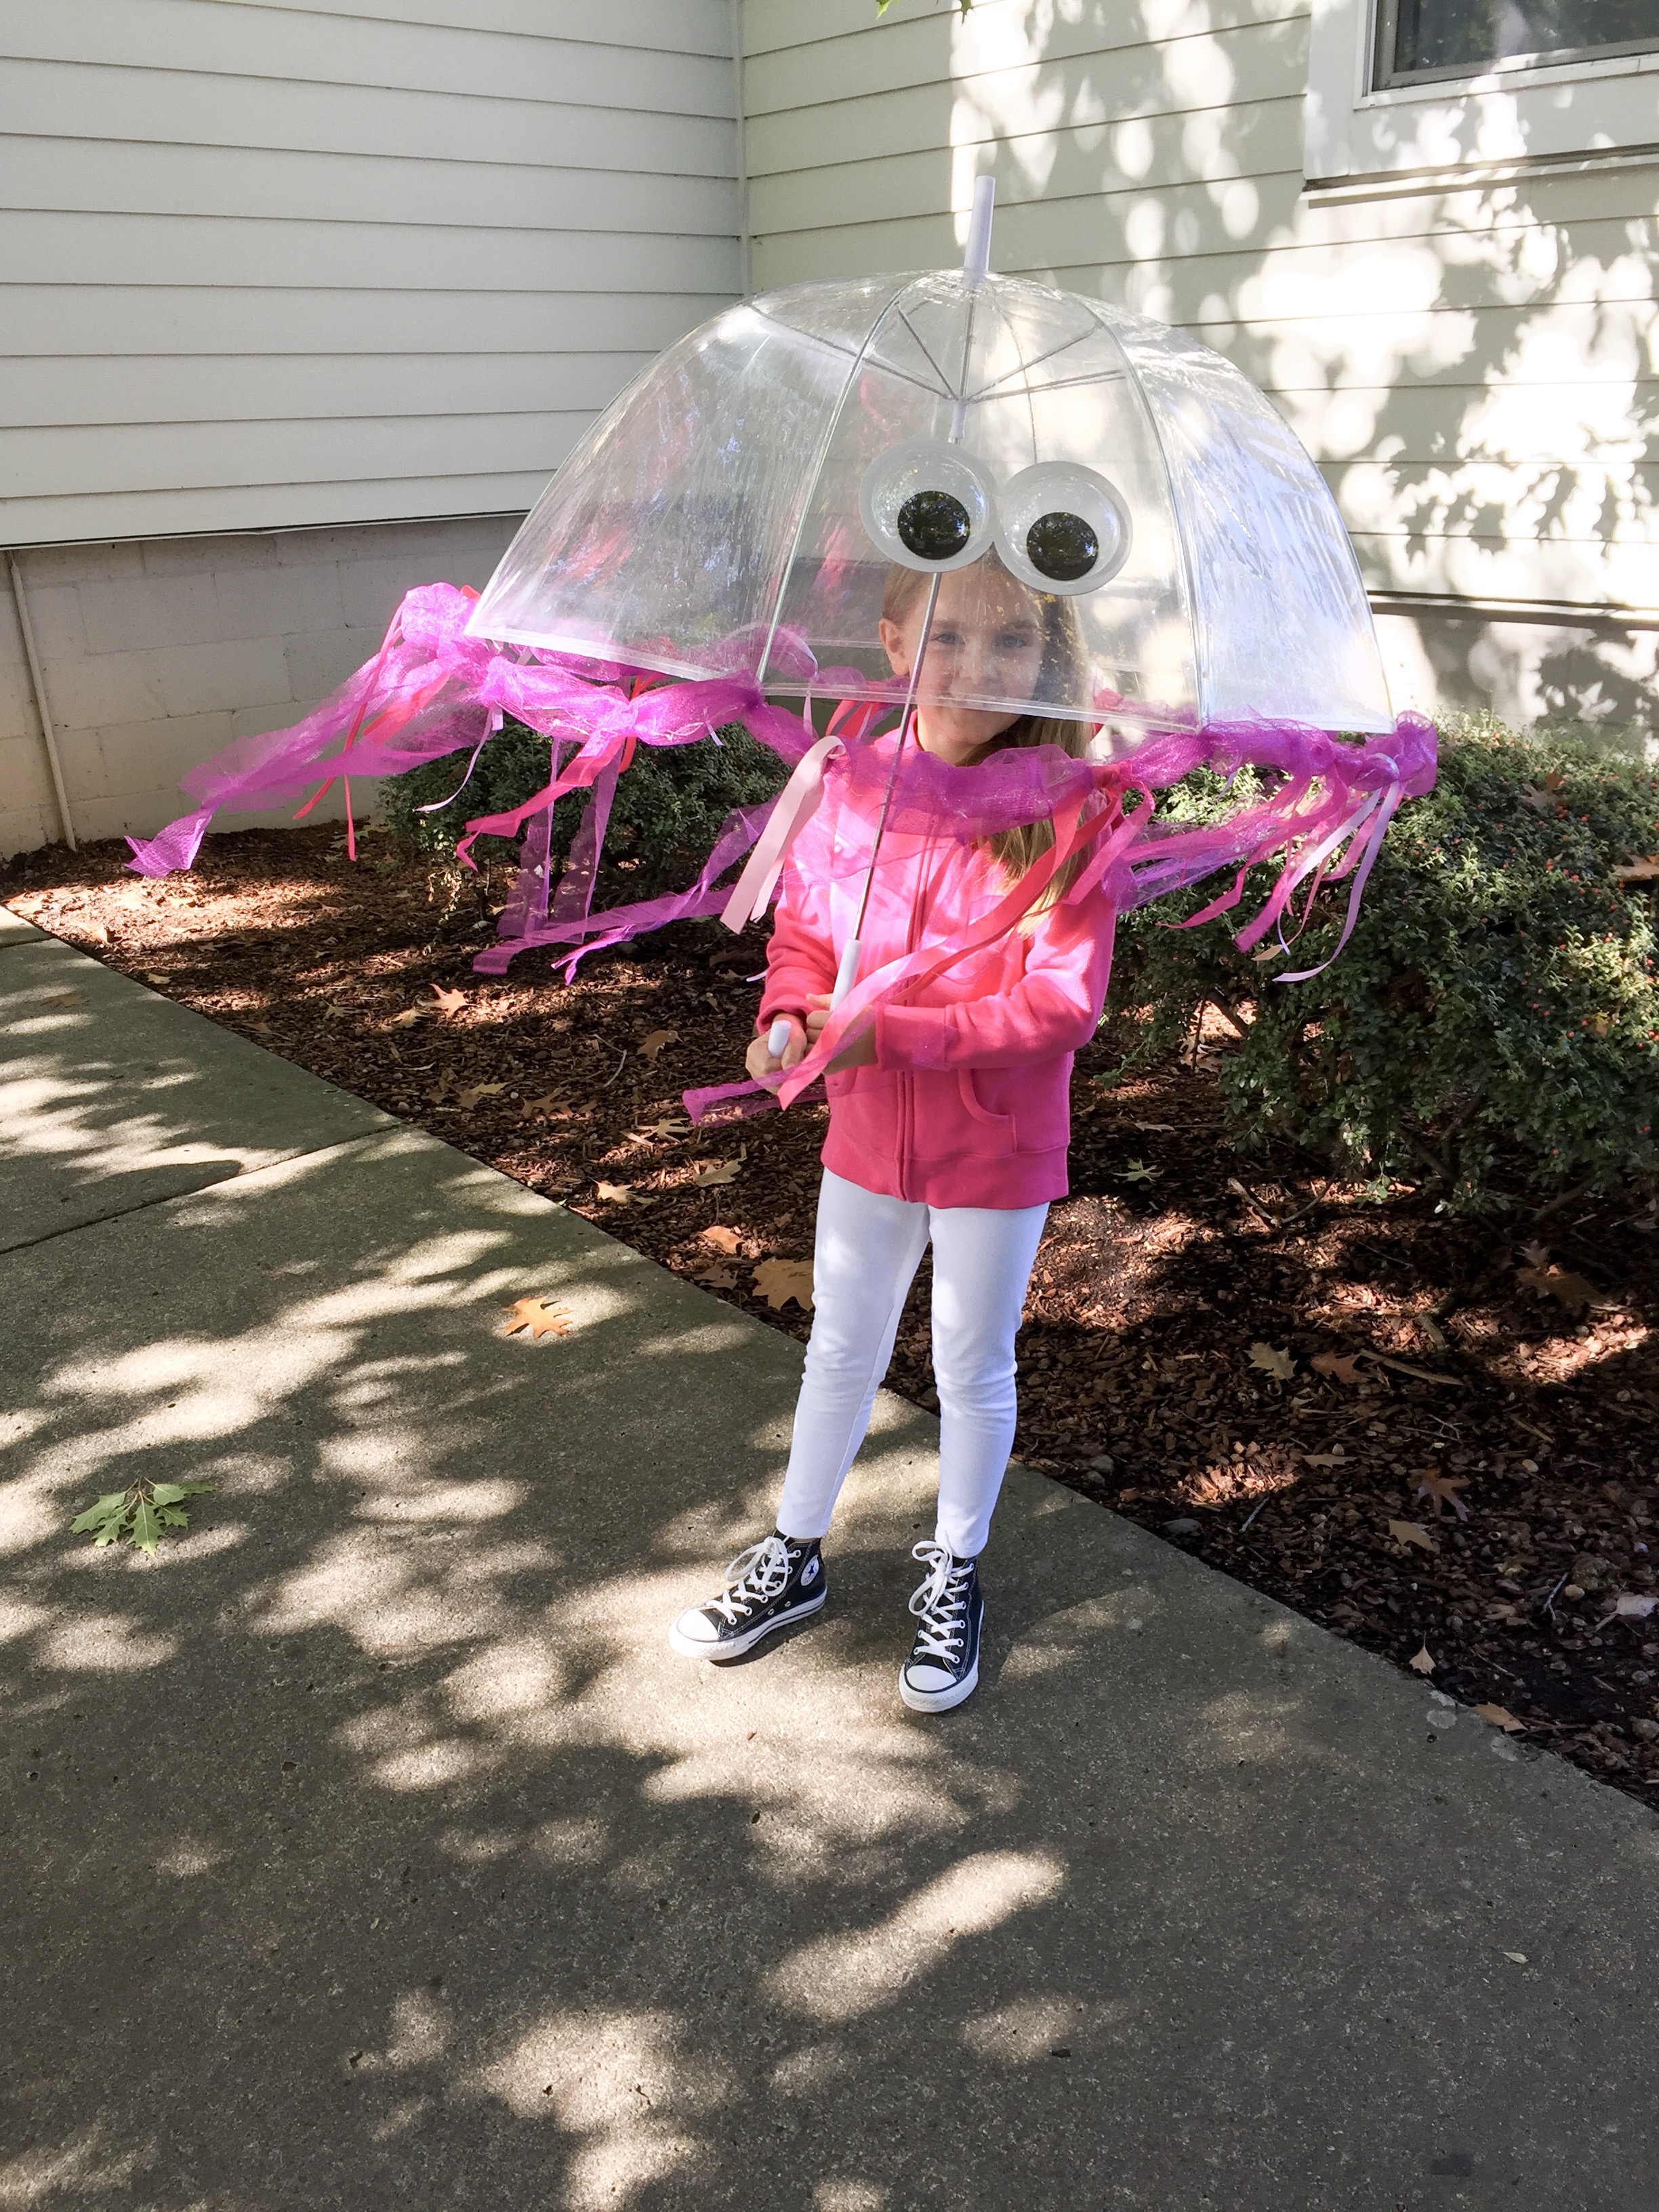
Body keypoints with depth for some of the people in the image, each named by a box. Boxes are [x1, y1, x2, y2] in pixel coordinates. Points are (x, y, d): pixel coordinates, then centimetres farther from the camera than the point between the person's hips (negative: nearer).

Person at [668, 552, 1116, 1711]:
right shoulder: (846, 786, -7)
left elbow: (1063, 1003, -22)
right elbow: (801, 931, 5)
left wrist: (891, 1031, -29)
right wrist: (789, 1017, -16)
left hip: (998, 1150, -3)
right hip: (868, 1134, 4)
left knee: (974, 1369, 16)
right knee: (842, 1353, 20)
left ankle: (954, 1578, 40)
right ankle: (796, 1558, 42)